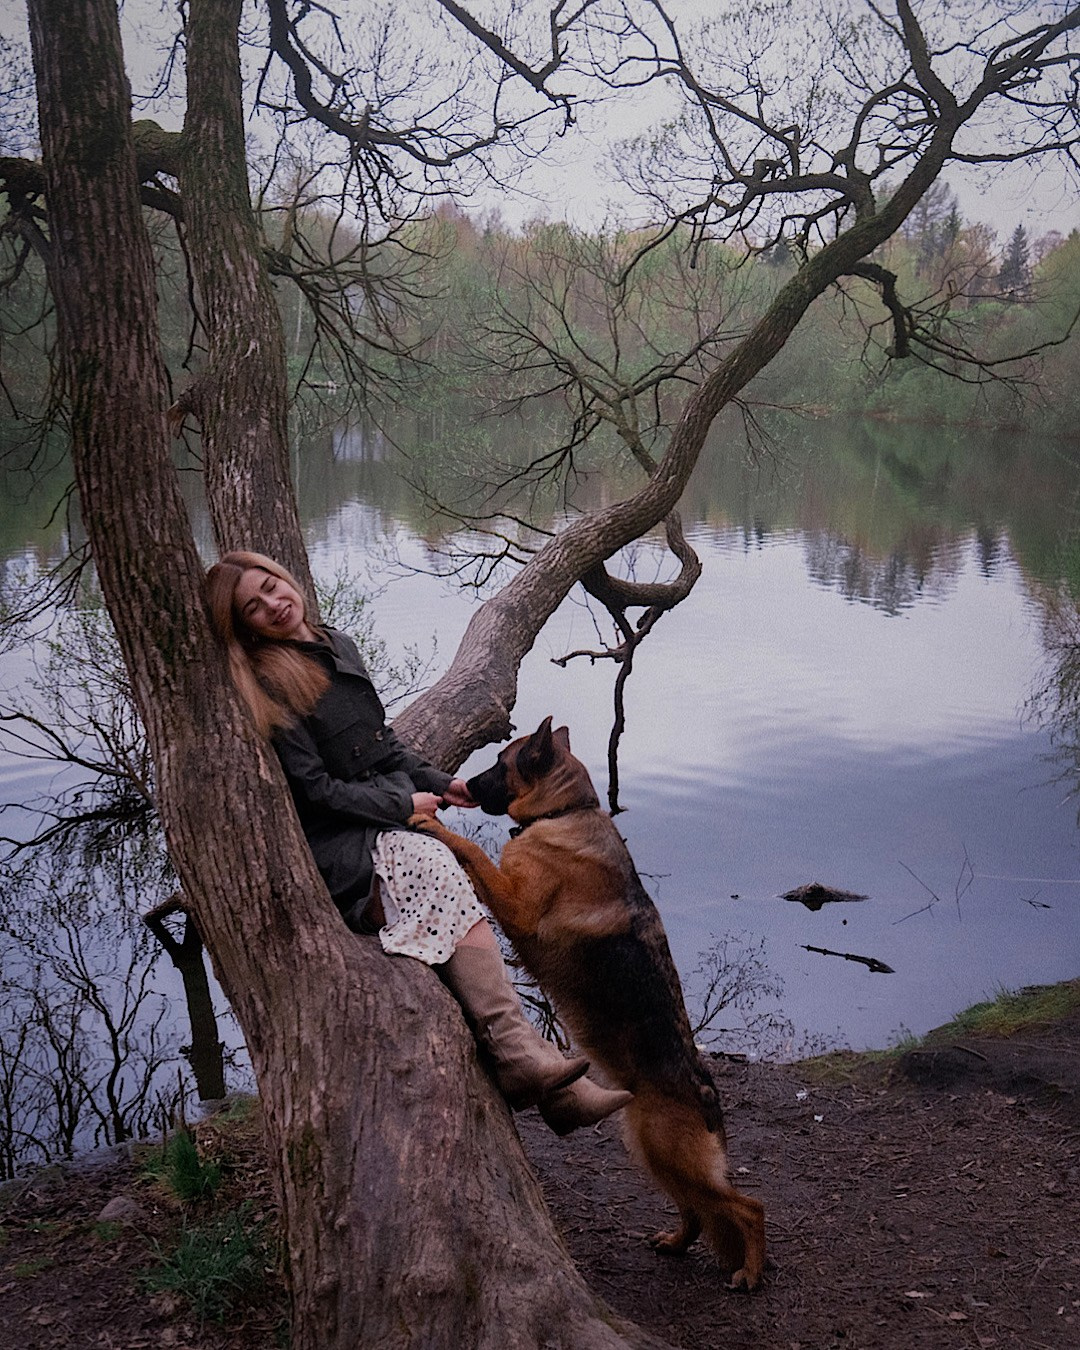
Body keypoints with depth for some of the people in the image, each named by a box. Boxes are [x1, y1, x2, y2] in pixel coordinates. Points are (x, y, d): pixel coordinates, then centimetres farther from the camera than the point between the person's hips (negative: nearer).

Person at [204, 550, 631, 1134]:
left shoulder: (339, 646, 16)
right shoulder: (266, 687, -6)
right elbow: (314, 791, -11)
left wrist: (438, 782, 10)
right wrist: (404, 803, -9)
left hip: (388, 817, 6)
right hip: (336, 850, -6)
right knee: (438, 871, -32)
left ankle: (521, 1060, -36)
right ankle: (519, 1054, -38)